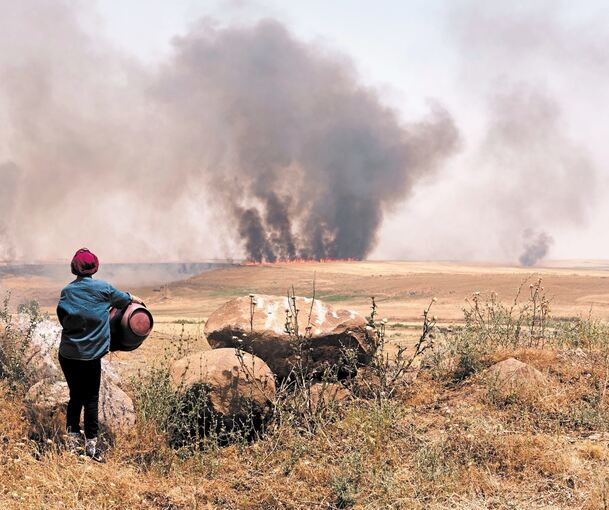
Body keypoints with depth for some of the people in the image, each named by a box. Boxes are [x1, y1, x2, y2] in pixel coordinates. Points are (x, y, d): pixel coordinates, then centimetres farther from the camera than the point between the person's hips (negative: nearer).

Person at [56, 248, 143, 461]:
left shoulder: (66, 291, 0)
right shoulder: (102, 288, -6)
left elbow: (63, 318, 4)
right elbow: (122, 299, 10)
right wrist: (134, 299, 34)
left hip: (67, 354, 3)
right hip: (91, 356, -3)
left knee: (75, 396, 15)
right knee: (91, 399, 4)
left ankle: (73, 439, 15)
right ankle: (91, 443, 5)